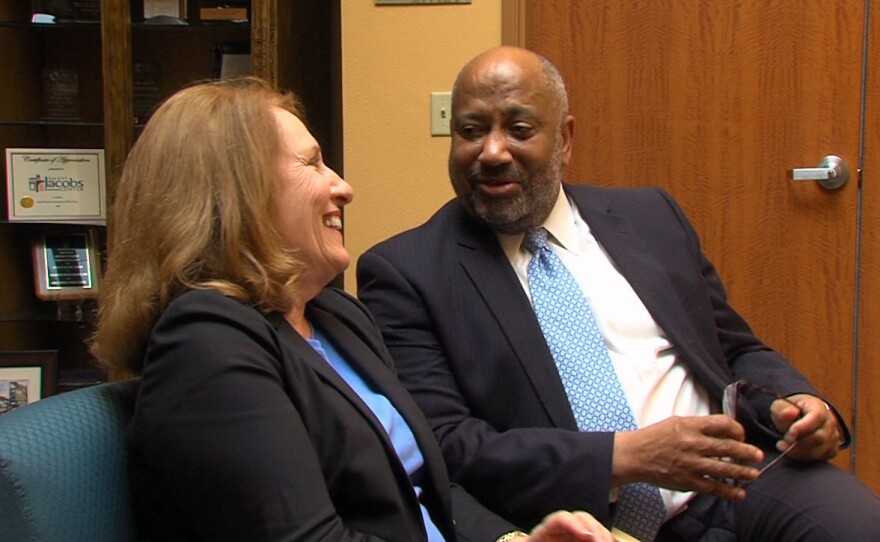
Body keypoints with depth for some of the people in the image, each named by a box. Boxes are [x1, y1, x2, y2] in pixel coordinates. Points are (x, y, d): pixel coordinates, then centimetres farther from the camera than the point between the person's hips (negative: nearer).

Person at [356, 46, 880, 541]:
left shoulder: (652, 217, 14)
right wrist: (626, 457, -18)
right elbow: (445, 449, -8)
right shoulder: (404, 272, 1)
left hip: (739, 473, 4)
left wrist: (801, 404, -1)